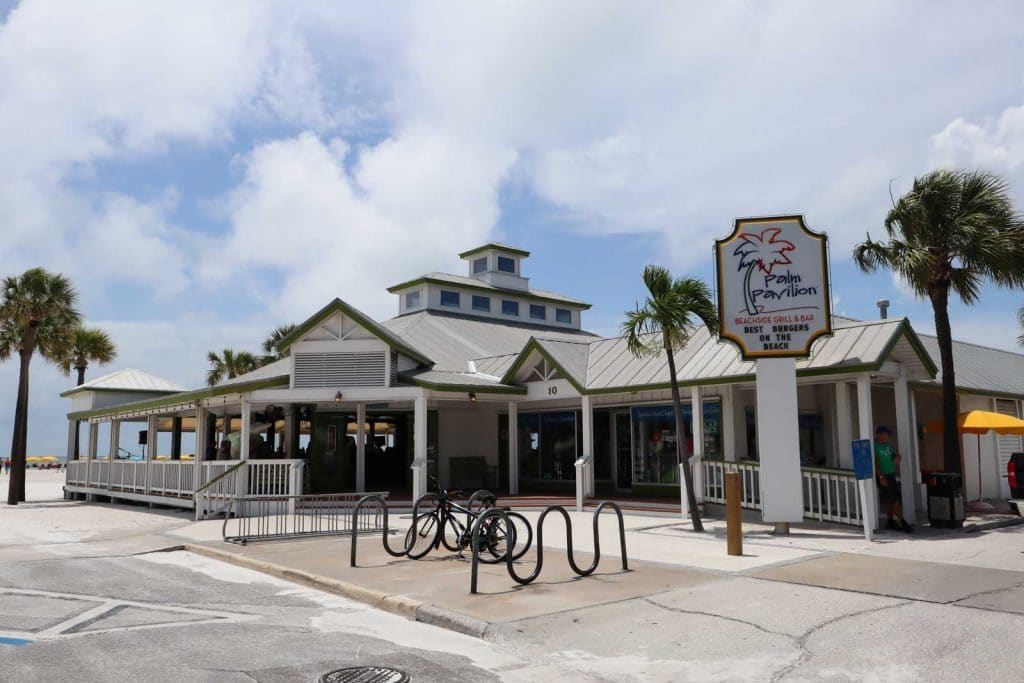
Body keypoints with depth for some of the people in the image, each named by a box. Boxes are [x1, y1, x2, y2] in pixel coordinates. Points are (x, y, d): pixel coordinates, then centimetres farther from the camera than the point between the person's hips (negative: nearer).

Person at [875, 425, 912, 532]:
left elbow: (893, 456, 24)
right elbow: (875, 463, -17)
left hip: (892, 475, 8)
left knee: (891, 501, 11)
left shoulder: (887, 445, 12)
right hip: (884, 477, -8)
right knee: (893, 500, -8)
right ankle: (902, 522, -6)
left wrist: (896, 458, 0)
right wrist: (881, 477, -22)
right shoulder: (875, 446, -13)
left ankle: (890, 522, 19)